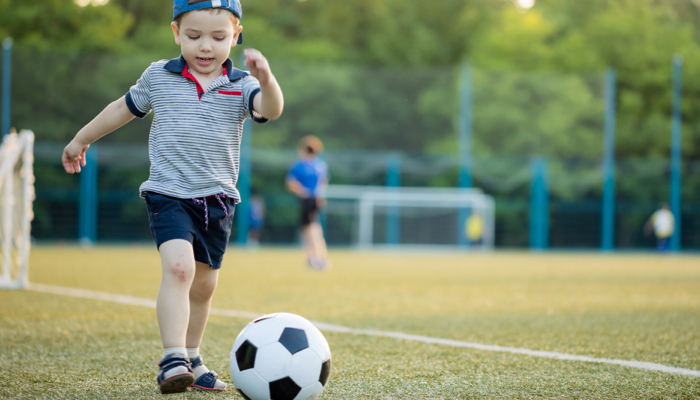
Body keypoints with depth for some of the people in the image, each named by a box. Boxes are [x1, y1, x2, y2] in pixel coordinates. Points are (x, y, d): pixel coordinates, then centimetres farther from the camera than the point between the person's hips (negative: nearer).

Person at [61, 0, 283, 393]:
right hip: (169, 194, -3)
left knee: (204, 284, 14)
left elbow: (270, 110, -22)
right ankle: (172, 359, -26)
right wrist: (81, 140, 27)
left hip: (217, 199, 3)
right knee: (178, 267, -24)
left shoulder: (241, 85, -2)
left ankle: (191, 357, 33)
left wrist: (266, 80, -44)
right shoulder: (159, 78, 1)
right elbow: (124, 109, 17)